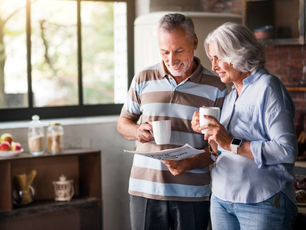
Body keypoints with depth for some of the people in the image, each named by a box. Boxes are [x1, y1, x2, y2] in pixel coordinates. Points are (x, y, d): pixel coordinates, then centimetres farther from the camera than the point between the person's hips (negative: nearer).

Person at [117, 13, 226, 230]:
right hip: (145, 188, 1)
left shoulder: (215, 87, -1)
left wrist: (190, 164, -20)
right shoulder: (143, 80, 5)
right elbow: (123, 122, 15)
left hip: (192, 194, -1)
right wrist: (138, 131, -9)